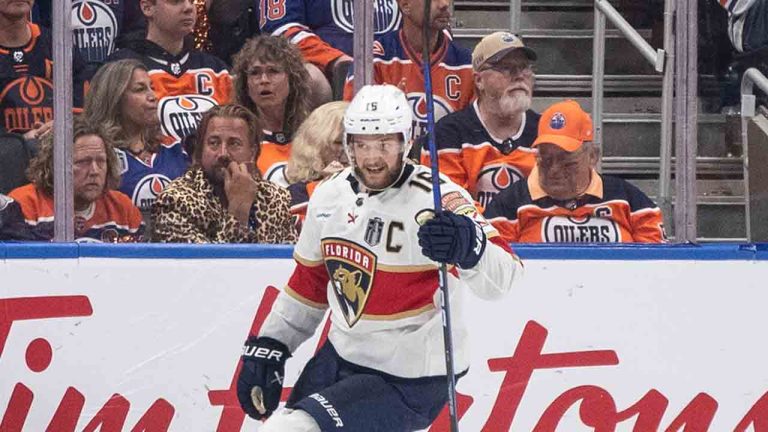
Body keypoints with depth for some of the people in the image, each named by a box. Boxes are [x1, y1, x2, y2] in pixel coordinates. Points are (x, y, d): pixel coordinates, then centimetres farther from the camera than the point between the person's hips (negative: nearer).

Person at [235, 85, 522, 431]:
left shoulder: (436, 200, -21)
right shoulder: (329, 197, 1)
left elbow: (501, 277, -33)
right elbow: (309, 281, 17)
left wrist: (469, 246, -53)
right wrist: (267, 347, 14)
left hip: (409, 383, -8)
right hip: (340, 359, 8)